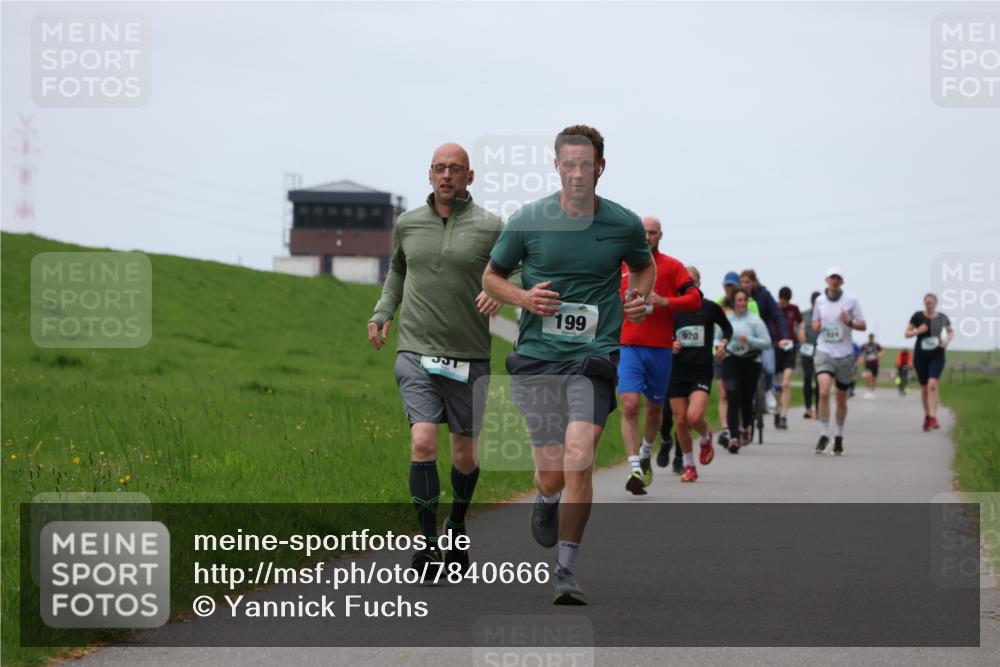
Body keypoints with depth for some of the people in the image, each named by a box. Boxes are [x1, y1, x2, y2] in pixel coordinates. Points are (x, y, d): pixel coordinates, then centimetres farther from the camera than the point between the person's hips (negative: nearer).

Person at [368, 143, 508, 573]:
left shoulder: (489, 227, -2)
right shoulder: (408, 223, 7)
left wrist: (499, 294, -16)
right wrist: (382, 312, 14)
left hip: (469, 356, 0)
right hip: (416, 352, 0)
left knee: (464, 452, 10)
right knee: (423, 442, -17)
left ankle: (456, 528, 36)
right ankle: (428, 542, -11)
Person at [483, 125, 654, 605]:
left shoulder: (624, 225, 1)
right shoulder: (527, 220, -1)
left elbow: (644, 267, 22)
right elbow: (491, 277, 11)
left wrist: (639, 297, 1)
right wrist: (524, 298, -9)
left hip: (594, 356, -1)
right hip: (537, 356, 1)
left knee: (578, 460, -18)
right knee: (552, 477, 2)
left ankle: (567, 570, -5)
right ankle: (546, 500, 42)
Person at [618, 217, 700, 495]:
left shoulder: (672, 266, 3)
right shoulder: (621, 265, 9)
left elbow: (695, 299, -5)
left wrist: (664, 301, -17)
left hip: (660, 347, 0)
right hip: (628, 345, 0)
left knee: (654, 407, 13)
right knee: (629, 405, -15)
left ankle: (646, 453, 41)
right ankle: (635, 469, -17)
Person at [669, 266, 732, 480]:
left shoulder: (710, 308, 1)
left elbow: (727, 328, 18)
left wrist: (722, 344, 0)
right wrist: (670, 346, -11)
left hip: (702, 372, -2)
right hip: (677, 371, 2)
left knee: (694, 417, -20)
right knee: (680, 421, 2)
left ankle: (705, 438, 16)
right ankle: (689, 467, 19)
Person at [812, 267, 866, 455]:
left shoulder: (851, 300, -1)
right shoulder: (819, 300, 5)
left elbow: (863, 326, 1)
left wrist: (849, 322, -19)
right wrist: (816, 326, -5)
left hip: (845, 354, 0)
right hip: (824, 352, 0)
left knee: (841, 399, 9)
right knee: (824, 392, -20)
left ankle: (839, 436, 25)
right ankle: (824, 435, -15)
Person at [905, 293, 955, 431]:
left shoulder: (942, 318, 1)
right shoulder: (918, 316, -1)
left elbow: (951, 331, 17)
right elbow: (907, 333, 3)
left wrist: (948, 340, -4)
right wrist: (917, 331, -17)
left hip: (937, 356, -1)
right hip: (921, 356, 1)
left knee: (932, 384, -20)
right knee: (924, 387, 10)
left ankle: (933, 417, -21)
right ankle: (927, 415, 31)